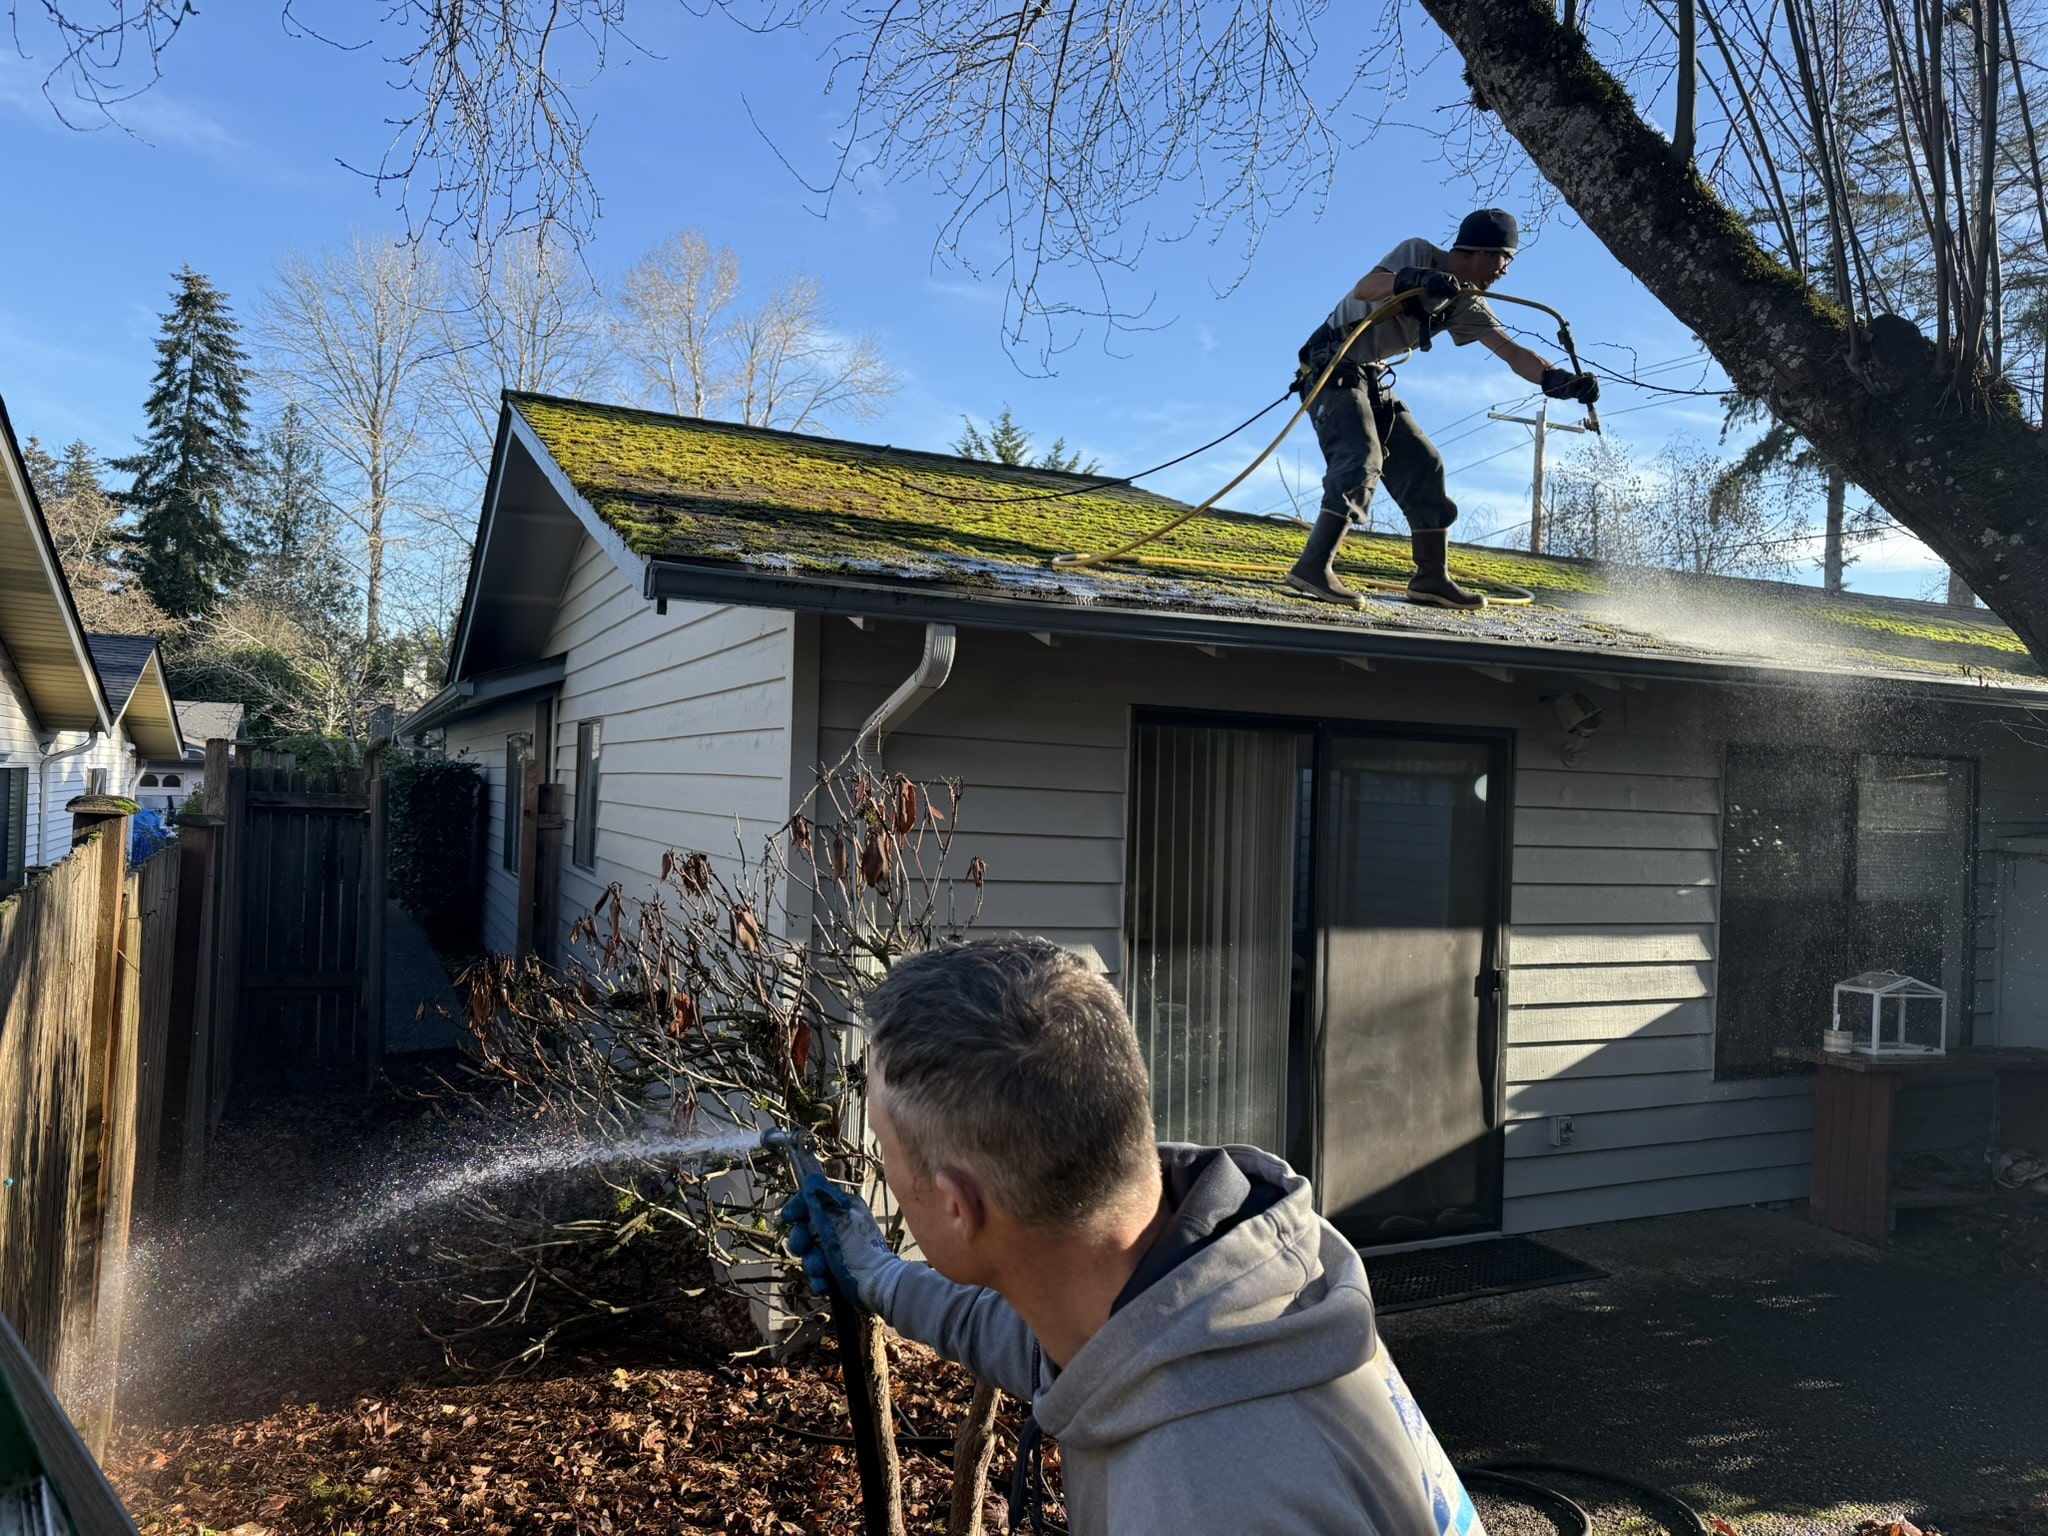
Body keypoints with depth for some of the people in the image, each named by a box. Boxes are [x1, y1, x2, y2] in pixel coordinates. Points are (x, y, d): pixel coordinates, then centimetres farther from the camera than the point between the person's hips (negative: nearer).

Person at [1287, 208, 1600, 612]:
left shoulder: (1466, 307, 5)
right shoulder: (1418, 254, -12)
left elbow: (1514, 354, -2)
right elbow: (1364, 290, -26)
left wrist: (1564, 381, -16)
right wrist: (1414, 279, -42)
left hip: (1373, 380, 8)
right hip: (1332, 366, -8)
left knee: (1423, 466, 5)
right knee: (1362, 460, -25)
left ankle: (1432, 578, 11)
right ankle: (1313, 568, -31)